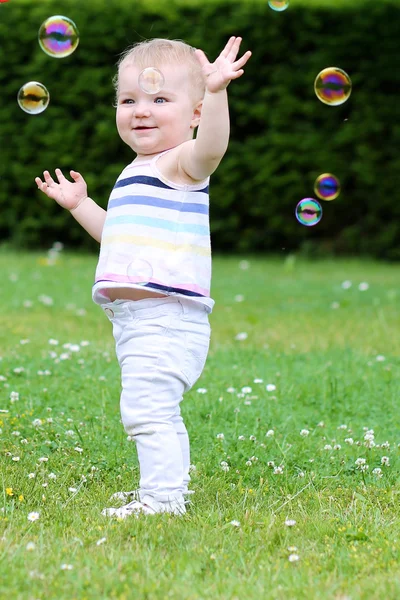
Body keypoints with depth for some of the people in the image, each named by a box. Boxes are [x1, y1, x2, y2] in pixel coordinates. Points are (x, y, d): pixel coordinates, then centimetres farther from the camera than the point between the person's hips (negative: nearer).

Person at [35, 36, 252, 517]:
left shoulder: (180, 162, -11)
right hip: (137, 321, 11)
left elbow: (210, 148, -36)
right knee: (158, 411, 22)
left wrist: (216, 92, -51)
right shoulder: (138, 173, 19)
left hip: (164, 319, -11)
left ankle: (162, 497, -14)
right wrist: (79, 204, 29)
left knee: (146, 408, -16)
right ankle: (168, 489, 34)